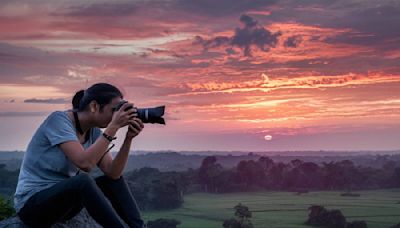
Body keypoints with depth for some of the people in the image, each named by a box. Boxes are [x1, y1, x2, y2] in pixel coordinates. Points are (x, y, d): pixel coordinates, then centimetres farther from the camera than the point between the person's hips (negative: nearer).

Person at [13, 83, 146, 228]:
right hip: (31, 203, -8)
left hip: (63, 195, 8)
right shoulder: (59, 119, -20)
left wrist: (128, 138, -16)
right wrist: (113, 126, -29)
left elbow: (113, 172, -6)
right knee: (84, 181, -32)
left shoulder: (93, 132, 2)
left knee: (113, 181, -4)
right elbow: (84, 163, -33)